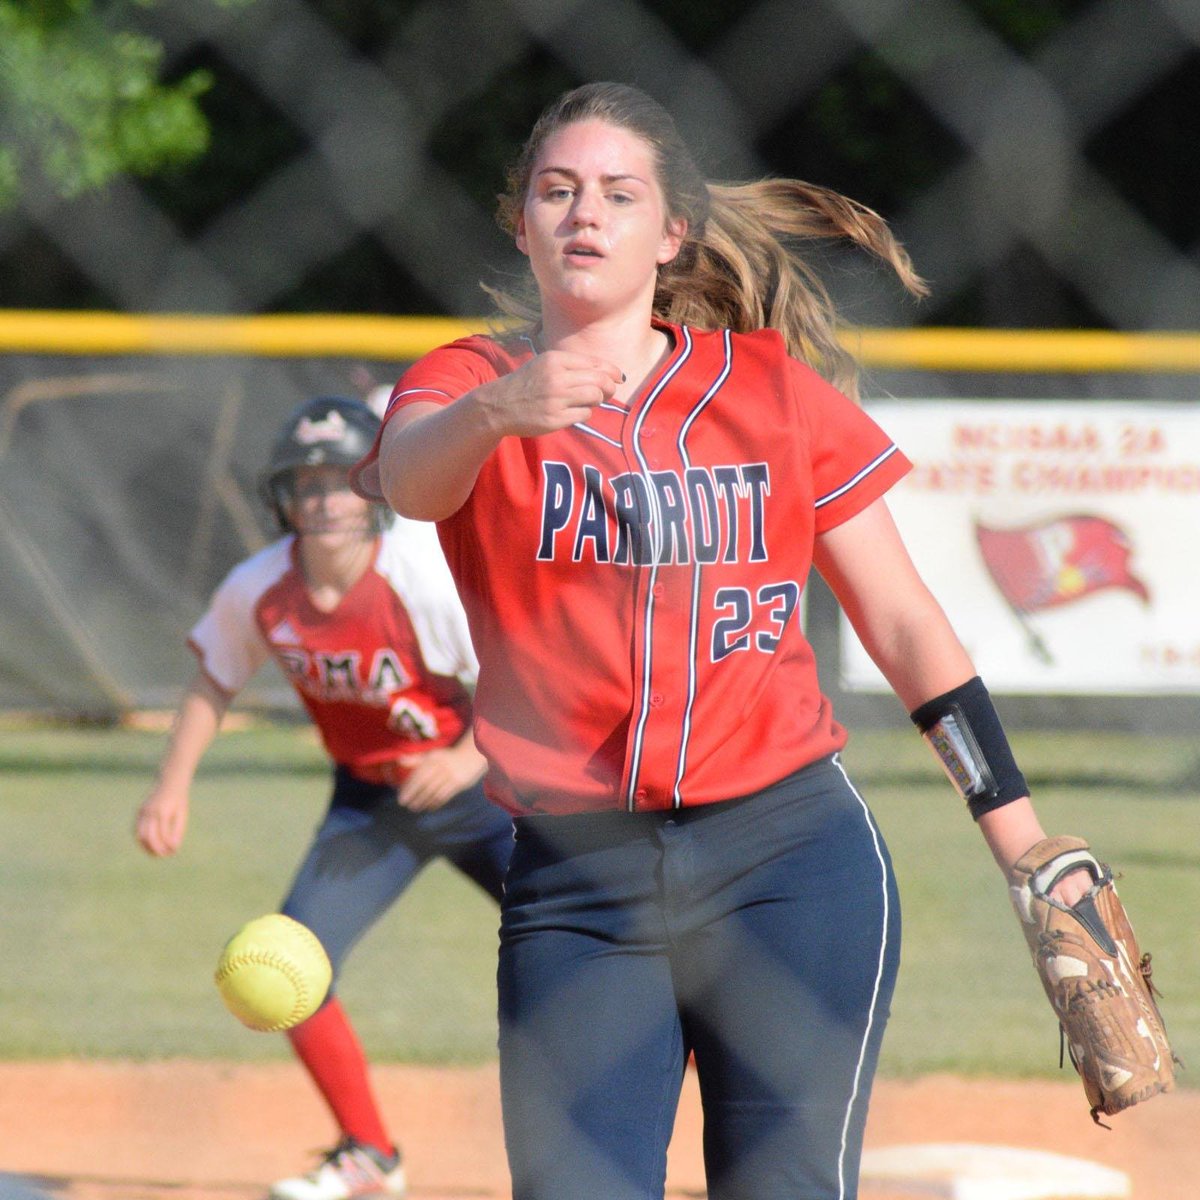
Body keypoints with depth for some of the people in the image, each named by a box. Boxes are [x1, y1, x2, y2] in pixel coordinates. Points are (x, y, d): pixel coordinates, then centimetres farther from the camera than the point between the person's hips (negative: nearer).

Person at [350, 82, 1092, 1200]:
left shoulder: (773, 386, 8)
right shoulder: (467, 382, 4)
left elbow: (903, 622, 11)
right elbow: (410, 473, -21)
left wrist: (1029, 853, 7)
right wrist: (497, 411, -44)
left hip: (790, 864, 0)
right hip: (575, 884, 0)